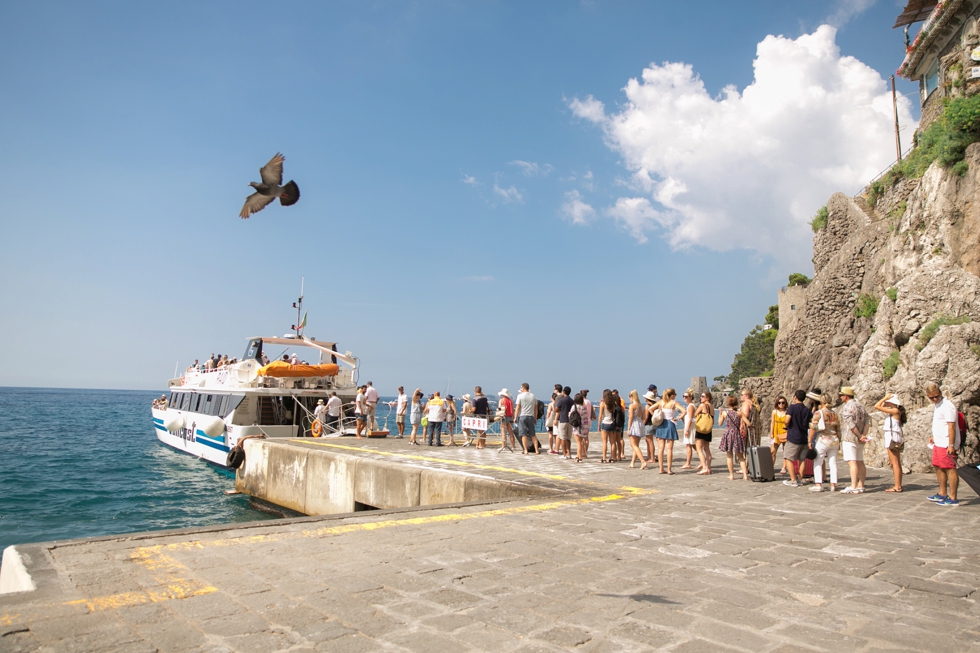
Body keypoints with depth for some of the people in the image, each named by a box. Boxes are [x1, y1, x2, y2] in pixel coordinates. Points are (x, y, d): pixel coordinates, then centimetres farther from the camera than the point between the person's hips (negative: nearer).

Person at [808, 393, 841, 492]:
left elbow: (813, 428, -13)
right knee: (833, 463, 8)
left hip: (822, 440, -5)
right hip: (834, 440, 5)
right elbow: (838, 429, 12)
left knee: (818, 463, 0)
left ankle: (818, 484, -6)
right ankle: (833, 484, 7)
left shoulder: (818, 413, -7)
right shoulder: (834, 414, 9)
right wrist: (839, 442, 20)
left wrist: (810, 441, -9)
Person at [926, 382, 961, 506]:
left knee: (950, 469, -5)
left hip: (946, 444, -10)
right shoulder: (936, 405, 14)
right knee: (938, 468, 15)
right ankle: (942, 494, 26)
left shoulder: (947, 406, -16)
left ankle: (953, 498, 0)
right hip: (938, 443, 10)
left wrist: (951, 445, -24)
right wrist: (934, 436, 20)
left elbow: (951, 426, -20)